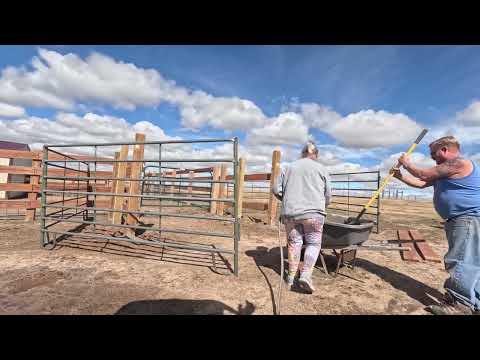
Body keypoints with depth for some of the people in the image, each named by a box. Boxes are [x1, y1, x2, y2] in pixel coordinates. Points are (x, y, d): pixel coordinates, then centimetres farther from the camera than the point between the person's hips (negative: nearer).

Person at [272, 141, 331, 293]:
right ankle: (305, 275, -2)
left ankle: (291, 278, 20)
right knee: (313, 244, 10)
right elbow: (328, 195, 10)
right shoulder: (321, 168, 8)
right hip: (313, 212, -2)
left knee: (294, 243, 12)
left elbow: (276, 189, 7)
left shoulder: (289, 167, 12)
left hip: (290, 212, 2)